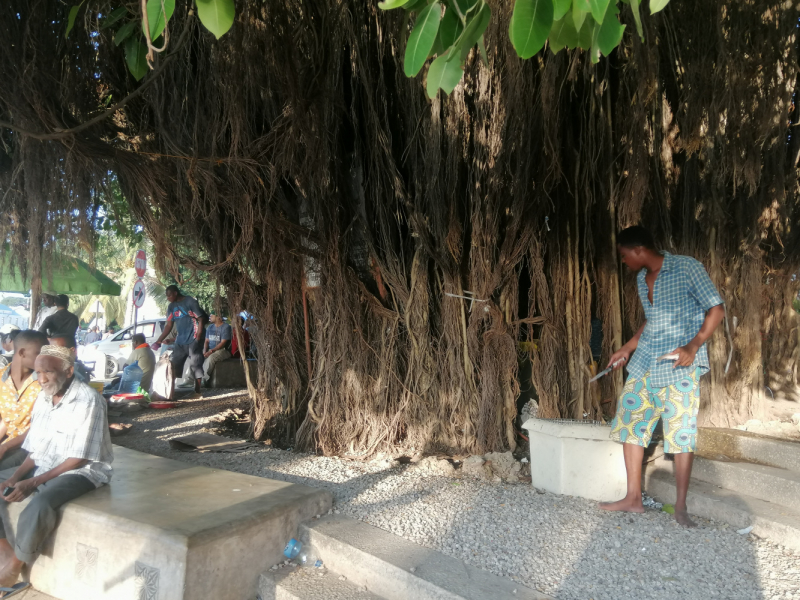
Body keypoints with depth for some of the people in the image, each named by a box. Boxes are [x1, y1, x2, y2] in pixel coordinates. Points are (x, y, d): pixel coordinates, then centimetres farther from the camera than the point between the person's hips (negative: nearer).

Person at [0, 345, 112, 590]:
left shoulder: (88, 401, -20)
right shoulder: (43, 399, 4)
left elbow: (79, 459, -20)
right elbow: (35, 451, 9)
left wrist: (33, 482, -21)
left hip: (81, 472, -9)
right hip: (42, 467, 9)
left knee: (39, 506, -33)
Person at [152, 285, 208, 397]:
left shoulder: (190, 302, -7)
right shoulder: (171, 307, 12)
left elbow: (201, 319, -10)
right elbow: (169, 325, 12)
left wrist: (198, 339, -16)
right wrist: (158, 341, 5)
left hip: (193, 340, -7)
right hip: (180, 341, 7)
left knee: (195, 366, -4)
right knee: (173, 365, 6)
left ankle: (197, 391, 4)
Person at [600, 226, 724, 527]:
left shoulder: (687, 268, -8)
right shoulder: (641, 278, 13)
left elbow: (716, 309, -9)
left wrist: (693, 346, -22)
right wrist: (626, 349, 21)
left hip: (679, 365, -7)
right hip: (644, 363, 7)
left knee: (681, 433, -3)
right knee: (630, 424, 5)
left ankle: (681, 506, 10)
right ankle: (633, 498, 15)